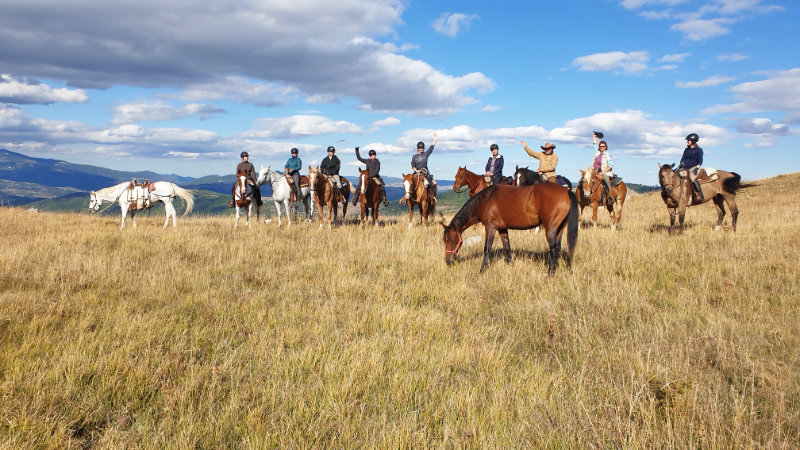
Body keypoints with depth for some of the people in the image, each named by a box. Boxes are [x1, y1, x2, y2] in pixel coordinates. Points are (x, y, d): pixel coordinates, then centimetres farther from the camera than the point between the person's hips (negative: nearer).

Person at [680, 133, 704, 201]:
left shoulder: (699, 150, -1)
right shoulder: (686, 150, 17)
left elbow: (700, 161, -3)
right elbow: (683, 159, 16)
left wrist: (697, 168, -18)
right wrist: (681, 164, -5)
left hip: (693, 167, -7)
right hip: (685, 168, 7)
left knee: (692, 179, -32)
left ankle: (701, 196, -30)